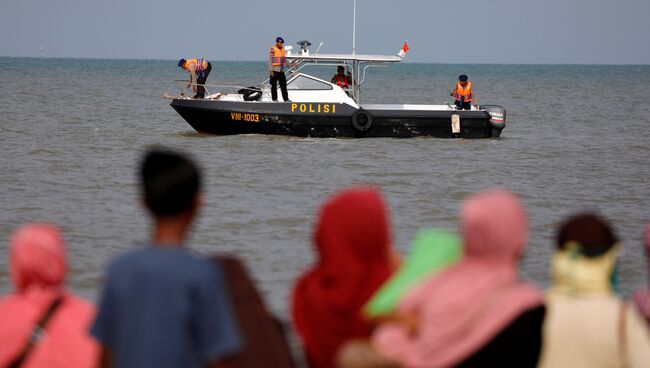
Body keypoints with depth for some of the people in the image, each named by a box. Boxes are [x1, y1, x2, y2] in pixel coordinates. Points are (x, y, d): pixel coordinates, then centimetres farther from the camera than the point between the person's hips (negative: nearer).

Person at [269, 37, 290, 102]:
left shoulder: (283, 49, 11)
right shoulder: (273, 49, -11)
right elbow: (270, 60, -13)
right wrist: (271, 71, -16)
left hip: (281, 70, 7)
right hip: (274, 70, -7)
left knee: (283, 85, 5)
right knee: (274, 85, 2)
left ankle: (286, 99, 5)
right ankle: (274, 99, 8)